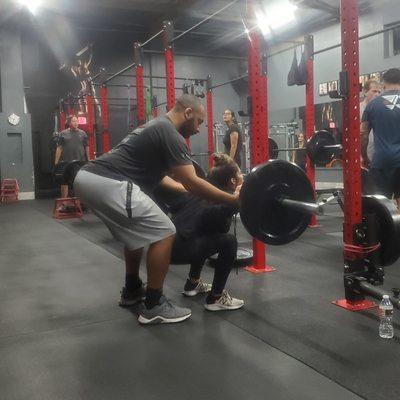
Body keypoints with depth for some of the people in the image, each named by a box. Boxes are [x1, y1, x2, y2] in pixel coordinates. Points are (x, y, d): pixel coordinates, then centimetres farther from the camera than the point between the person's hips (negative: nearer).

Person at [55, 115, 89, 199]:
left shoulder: (82, 133, 9)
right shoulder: (63, 134, 4)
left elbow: (86, 147, 10)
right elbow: (59, 148, 3)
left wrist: (88, 160, 6)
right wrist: (56, 162, -1)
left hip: (80, 162, 2)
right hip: (66, 162, -1)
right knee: (65, 182, 1)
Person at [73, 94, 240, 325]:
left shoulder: (156, 127, 26)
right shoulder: (170, 134, -6)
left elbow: (156, 174, 37)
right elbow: (192, 183, -10)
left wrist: (184, 189, 45)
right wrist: (233, 199, -2)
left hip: (88, 177, 11)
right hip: (108, 184, -11)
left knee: (139, 231, 27)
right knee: (164, 233, -5)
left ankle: (132, 291, 36)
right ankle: (154, 306, 4)